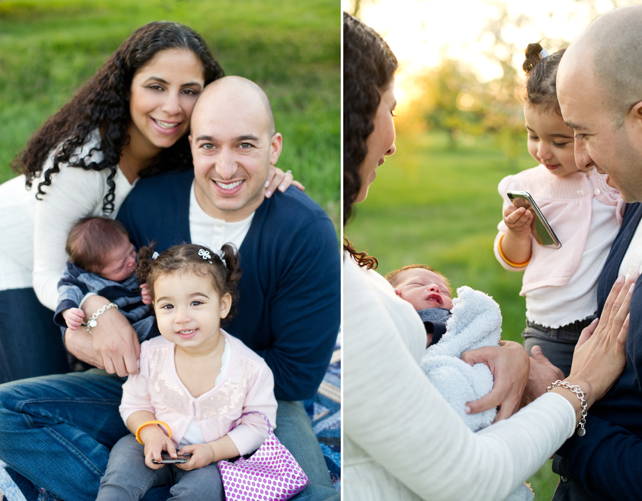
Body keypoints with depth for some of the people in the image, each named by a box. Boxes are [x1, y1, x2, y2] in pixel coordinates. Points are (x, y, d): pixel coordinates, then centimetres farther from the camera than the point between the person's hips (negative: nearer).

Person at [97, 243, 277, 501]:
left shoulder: (251, 368, -18)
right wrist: (151, 434, -18)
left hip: (212, 457, -2)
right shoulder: (151, 354, -11)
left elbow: (258, 424, -8)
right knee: (123, 463, -24)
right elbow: (134, 404, 3)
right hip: (157, 447, 2)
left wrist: (212, 451, -19)